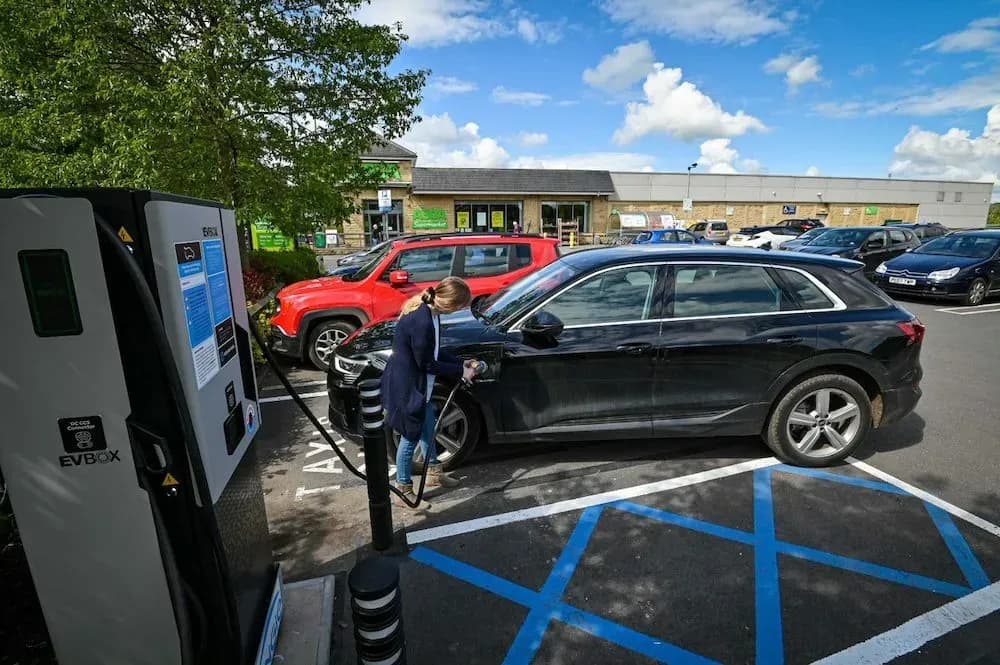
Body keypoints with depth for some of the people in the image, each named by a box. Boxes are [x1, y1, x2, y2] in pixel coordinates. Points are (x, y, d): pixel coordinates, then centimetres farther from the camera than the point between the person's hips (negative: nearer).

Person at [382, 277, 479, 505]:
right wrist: (460, 371, -13)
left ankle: (433, 472, 42)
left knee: (427, 426, 23)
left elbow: (433, 351, 10)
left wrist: (461, 362, 5)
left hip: (417, 384, 10)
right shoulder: (421, 321, -31)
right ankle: (403, 487, 27)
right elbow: (426, 363, -22)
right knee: (411, 436, 7)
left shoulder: (427, 311, -1)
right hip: (405, 386, -10)